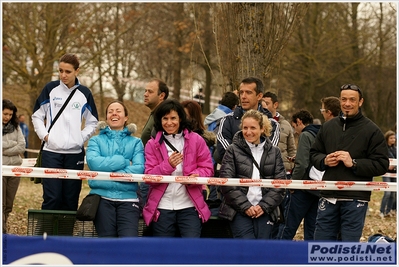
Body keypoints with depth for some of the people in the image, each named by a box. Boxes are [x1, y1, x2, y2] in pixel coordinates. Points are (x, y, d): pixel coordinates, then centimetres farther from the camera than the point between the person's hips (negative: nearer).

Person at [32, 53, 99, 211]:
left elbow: (92, 122, 14)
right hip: (51, 152, -2)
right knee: (52, 198, -7)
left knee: (71, 199, 4)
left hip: (75, 153, 2)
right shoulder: (51, 89, 3)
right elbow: (37, 116, 9)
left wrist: (81, 138, 0)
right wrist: (44, 135, -4)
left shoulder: (84, 93, 6)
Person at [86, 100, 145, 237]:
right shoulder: (96, 140, 16)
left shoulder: (135, 142, 14)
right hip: (103, 197, 1)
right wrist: (123, 162, -4)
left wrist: (108, 170, -10)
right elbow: (93, 162, -5)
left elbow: (139, 168, -4)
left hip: (128, 197, 0)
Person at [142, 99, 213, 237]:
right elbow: (149, 177, -3)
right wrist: (168, 165, -21)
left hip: (189, 206, -1)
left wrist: (196, 175, -21)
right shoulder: (153, 144, 5)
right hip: (162, 207, 1)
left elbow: (207, 168, 1)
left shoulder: (196, 140, 3)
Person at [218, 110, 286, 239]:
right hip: (239, 210, -2)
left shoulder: (274, 152, 10)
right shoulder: (233, 150, 3)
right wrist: (245, 206, -11)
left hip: (264, 211, 2)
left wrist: (264, 206, -7)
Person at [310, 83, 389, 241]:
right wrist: (324, 161, -4)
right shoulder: (328, 126, 11)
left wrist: (353, 163, -17)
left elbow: (381, 165, -7)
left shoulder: (371, 130, -2)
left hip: (355, 200, -4)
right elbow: (314, 154, 19)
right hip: (328, 197, 4)